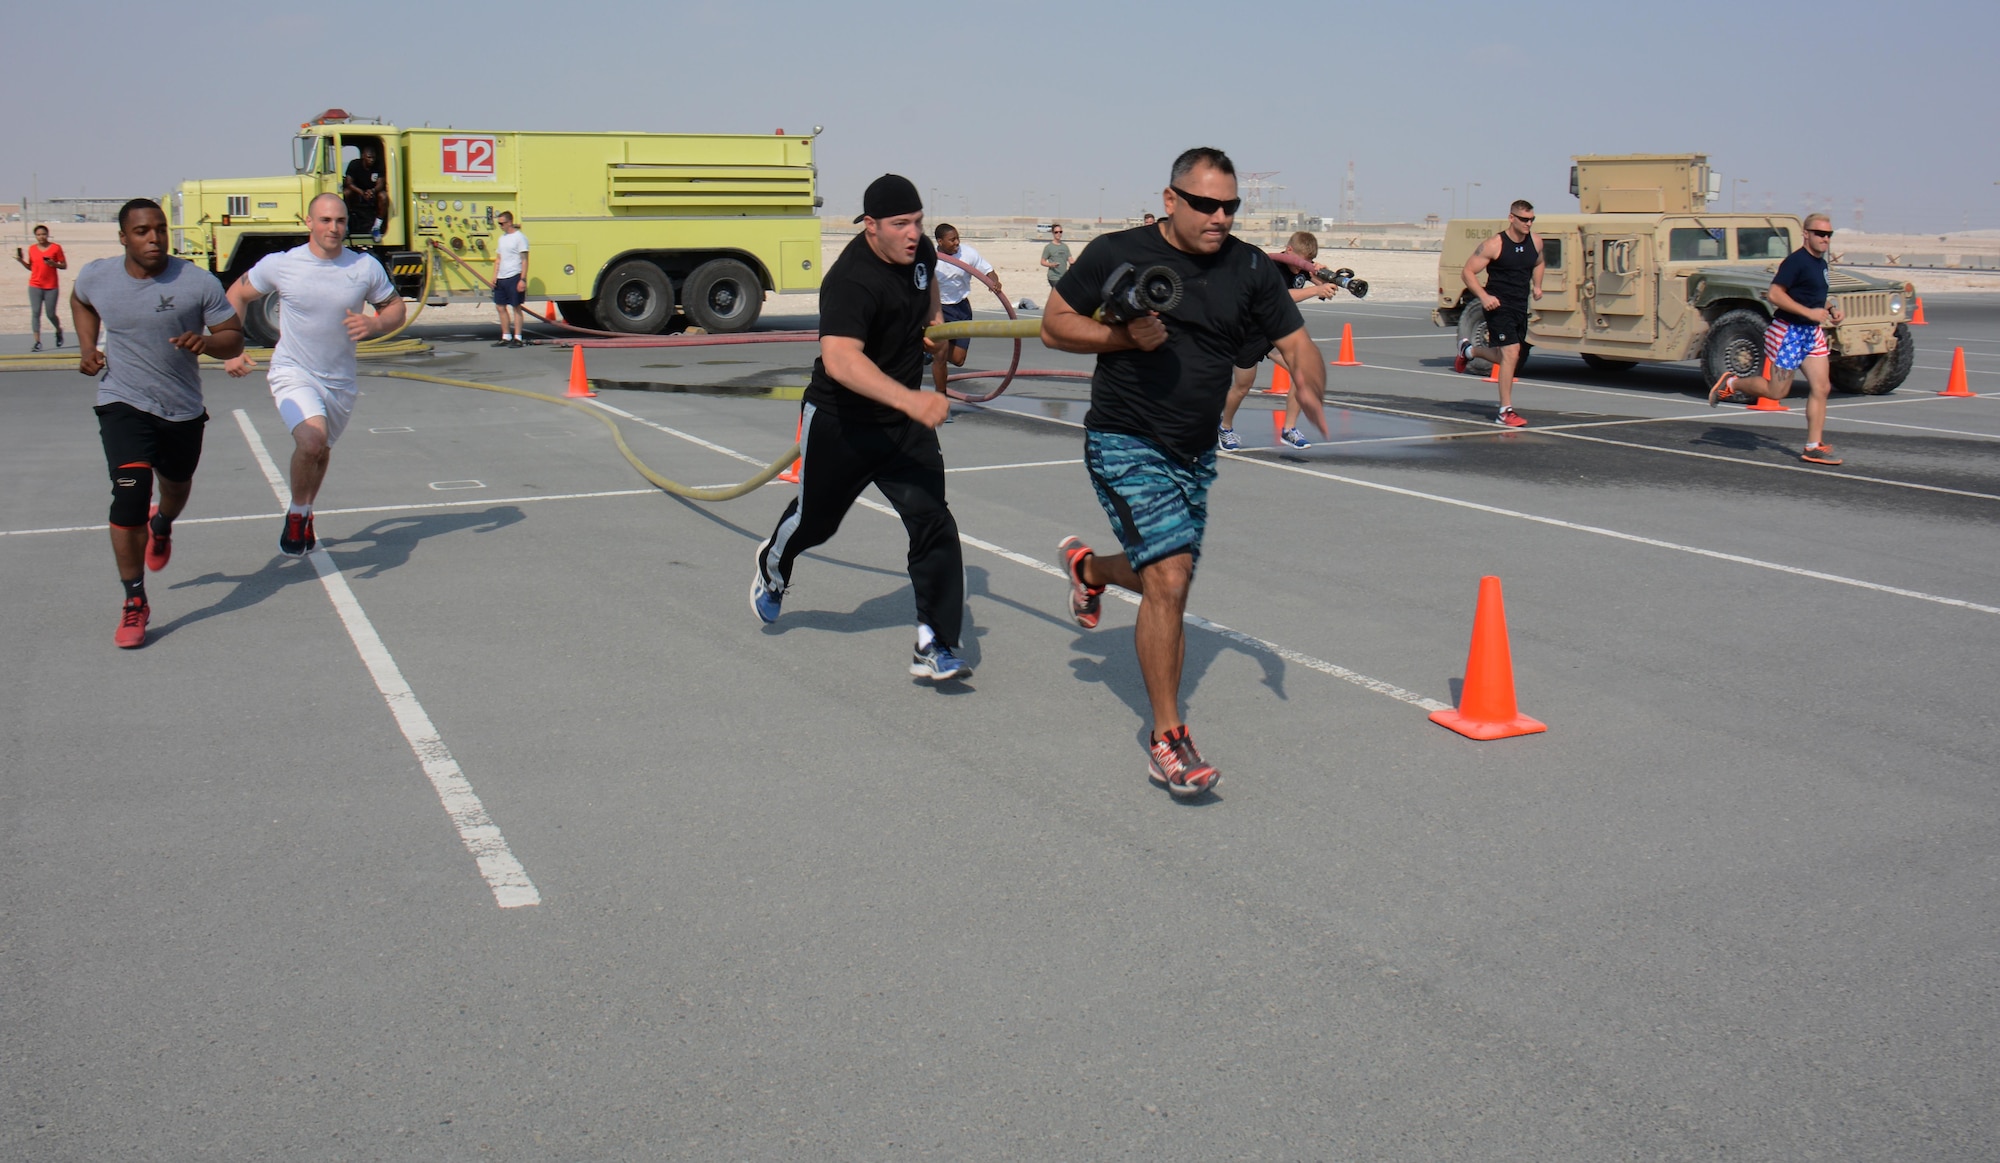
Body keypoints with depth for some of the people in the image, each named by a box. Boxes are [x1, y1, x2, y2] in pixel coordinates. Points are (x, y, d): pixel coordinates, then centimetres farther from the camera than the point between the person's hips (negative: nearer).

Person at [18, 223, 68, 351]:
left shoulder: (56, 248, -1)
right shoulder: (32, 249, 8)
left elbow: (64, 266, 1)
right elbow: (30, 267, 17)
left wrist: (54, 264, -17)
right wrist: (21, 261, 0)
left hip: (52, 287, -2)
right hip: (35, 286, 2)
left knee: (50, 314, 1)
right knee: (35, 313, -7)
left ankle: (59, 331, 33)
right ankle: (37, 342, -8)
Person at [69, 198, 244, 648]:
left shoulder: (198, 282, -13)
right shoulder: (96, 276, -6)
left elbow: (234, 338, -6)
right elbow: (80, 301, 19)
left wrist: (205, 342, -28)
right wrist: (87, 347, 4)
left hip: (183, 409, 1)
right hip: (124, 405, -1)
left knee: (176, 488, 22)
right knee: (130, 494, -18)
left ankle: (161, 525, 62)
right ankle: (134, 602, -7)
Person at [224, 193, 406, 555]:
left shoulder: (366, 267, -7)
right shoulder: (279, 265, -10)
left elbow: (395, 308, 4)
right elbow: (237, 295, 4)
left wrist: (374, 325, -19)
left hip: (340, 381, 4)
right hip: (293, 373, -3)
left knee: (321, 452, 20)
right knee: (312, 440, -27)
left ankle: (305, 515, 47)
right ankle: (296, 516, -3)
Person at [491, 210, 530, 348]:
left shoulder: (519, 237, -7)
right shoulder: (502, 237, 17)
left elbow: (524, 260, -11)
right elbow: (498, 259, 20)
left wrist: (523, 279, -17)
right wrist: (494, 276, 9)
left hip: (514, 277, -8)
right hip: (501, 278, 8)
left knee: (516, 307, -3)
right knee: (501, 307, 8)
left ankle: (517, 338, 0)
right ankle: (506, 337, 15)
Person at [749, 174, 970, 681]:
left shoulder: (920, 250, -4)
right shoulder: (850, 282, -29)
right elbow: (839, 358, -48)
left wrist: (933, 319, 12)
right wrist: (910, 399, -58)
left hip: (905, 421, 5)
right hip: (840, 422, -5)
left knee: (933, 521, -11)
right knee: (815, 518, 17)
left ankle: (935, 645, -6)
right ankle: (772, 567, 53)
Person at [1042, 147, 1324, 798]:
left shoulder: (1251, 269, 0)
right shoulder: (1115, 254, -8)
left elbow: (1298, 347, 1)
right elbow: (1053, 326, -1)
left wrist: (1308, 396, -21)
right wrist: (1126, 335, -17)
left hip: (1195, 454, 6)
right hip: (1125, 445, -5)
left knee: (1166, 580, 19)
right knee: (1170, 580, -19)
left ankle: (1088, 566, 55)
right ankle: (1167, 740, -8)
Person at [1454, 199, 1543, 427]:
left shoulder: (1535, 242, 4)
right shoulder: (1494, 245, -14)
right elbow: (1467, 272, -12)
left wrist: (1537, 286, 9)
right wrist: (1483, 296, -23)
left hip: (1521, 308, 7)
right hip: (1498, 306, -7)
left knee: (1506, 357, 17)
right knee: (1511, 353, -16)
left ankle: (1468, 350, 46)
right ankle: (1505, 411, -8)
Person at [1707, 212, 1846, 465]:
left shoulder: (1821, 263, 13)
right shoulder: (1795, 261, -15)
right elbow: (1775, 295, -22)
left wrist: (1831, 309, 9)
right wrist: (1809, 312, -23)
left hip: (1812, 333, 8)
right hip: (1787, 332, -8)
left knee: (1821, 387, -1)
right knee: (1776, 391, 0)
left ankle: (1813, 447, 2)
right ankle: (1731, 382, 24)